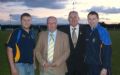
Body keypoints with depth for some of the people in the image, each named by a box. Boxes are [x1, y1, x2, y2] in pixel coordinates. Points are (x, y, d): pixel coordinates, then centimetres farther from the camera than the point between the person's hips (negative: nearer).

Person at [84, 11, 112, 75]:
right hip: (89, 66, 5)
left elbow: (107, 51, -15)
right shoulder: (87, 32, 3)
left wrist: (105, 68, -17)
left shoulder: (102, 31, -13)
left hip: (100, 67, -5)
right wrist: (86, 62, 9)